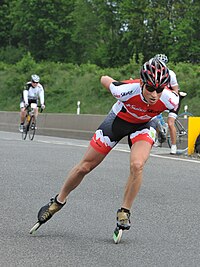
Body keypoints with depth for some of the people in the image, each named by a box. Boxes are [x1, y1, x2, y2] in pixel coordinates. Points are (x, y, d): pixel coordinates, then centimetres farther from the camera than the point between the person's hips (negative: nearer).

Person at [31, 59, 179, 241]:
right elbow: (104, 79, -16)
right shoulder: (128, 90, -39)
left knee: (137, 165, -28)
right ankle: (59, 201, 28)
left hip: (144, 125, 0)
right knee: (85, 167, 4)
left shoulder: (170, 100, -35)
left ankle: (124, 211, -5)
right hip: (119, 119, 0)